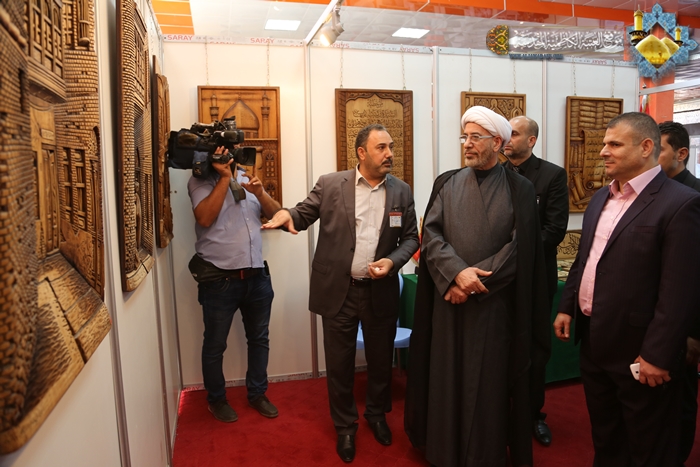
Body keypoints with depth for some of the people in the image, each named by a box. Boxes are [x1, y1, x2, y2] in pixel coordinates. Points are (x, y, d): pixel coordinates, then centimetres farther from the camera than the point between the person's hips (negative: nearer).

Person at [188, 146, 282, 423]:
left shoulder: (247, 179, 12)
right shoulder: (201, 181, -3)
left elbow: (275, 214, 5)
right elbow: (205, 217, -20)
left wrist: (260, 193, -14)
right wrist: (224, 177, -18)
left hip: (257, 275, 5)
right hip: (219, 279, -5)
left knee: (259, 338, 16)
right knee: (215, 345, 11)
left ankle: (257, 394, 34)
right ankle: (216, 398, 32)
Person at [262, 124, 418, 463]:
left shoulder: (402, 191, 2)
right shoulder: (330, 184, -4)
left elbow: (410, 237, 6)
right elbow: (305, 214, 2)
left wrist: (393, 261, -13)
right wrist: (286, 214, -21)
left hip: (380, 291, 2)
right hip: (338, 291, -1)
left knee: (381, 359, 18)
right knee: (339, 363, 12)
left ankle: (377, 414, 45)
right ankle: (345, 426, 35)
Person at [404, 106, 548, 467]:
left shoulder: (519, 189, -1)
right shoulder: (447, 184, 6)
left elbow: (519, 248, -7)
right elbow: (430, 235, -3)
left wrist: (474, 281, -14)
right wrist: (457, 271, -20)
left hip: (494, 304, -2)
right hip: (449, 300, 3)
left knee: (488, 383, 8)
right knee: (447, 378, 11)